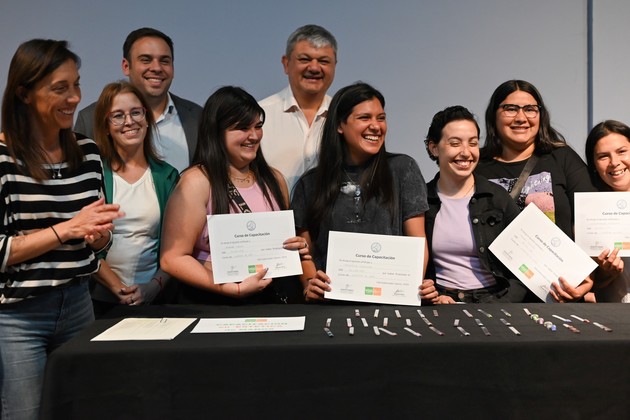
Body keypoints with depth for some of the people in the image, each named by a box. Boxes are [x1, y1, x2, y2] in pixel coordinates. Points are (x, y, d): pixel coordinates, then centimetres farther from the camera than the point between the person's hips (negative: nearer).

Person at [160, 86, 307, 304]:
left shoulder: (273, 179, 10)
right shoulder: (197, 182, -7)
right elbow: (173, 259, -10)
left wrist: (295, 248, 2)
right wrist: (237, 288, -15)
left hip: (267, 299, 4)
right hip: (210, 303, -4)